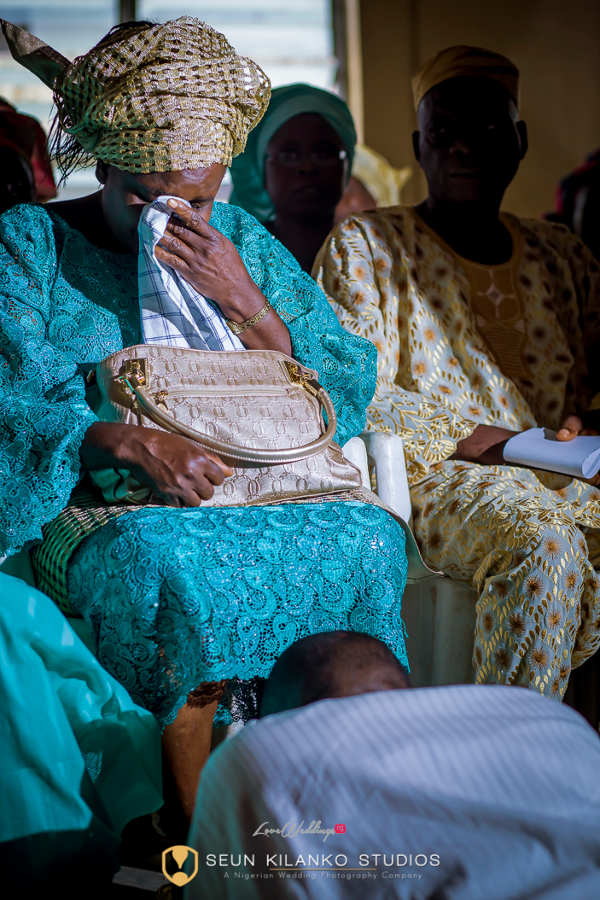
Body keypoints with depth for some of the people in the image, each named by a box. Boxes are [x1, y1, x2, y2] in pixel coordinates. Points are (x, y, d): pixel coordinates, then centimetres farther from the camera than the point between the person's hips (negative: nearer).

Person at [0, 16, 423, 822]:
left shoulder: (241, 242, 14)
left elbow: (348, 391, 8)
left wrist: (245, 301, -8)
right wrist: (130, 443, -27)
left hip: (260, 496, 3)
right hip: (99, 510, -3)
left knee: (368, 539, -28)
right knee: (165, 559, -38)